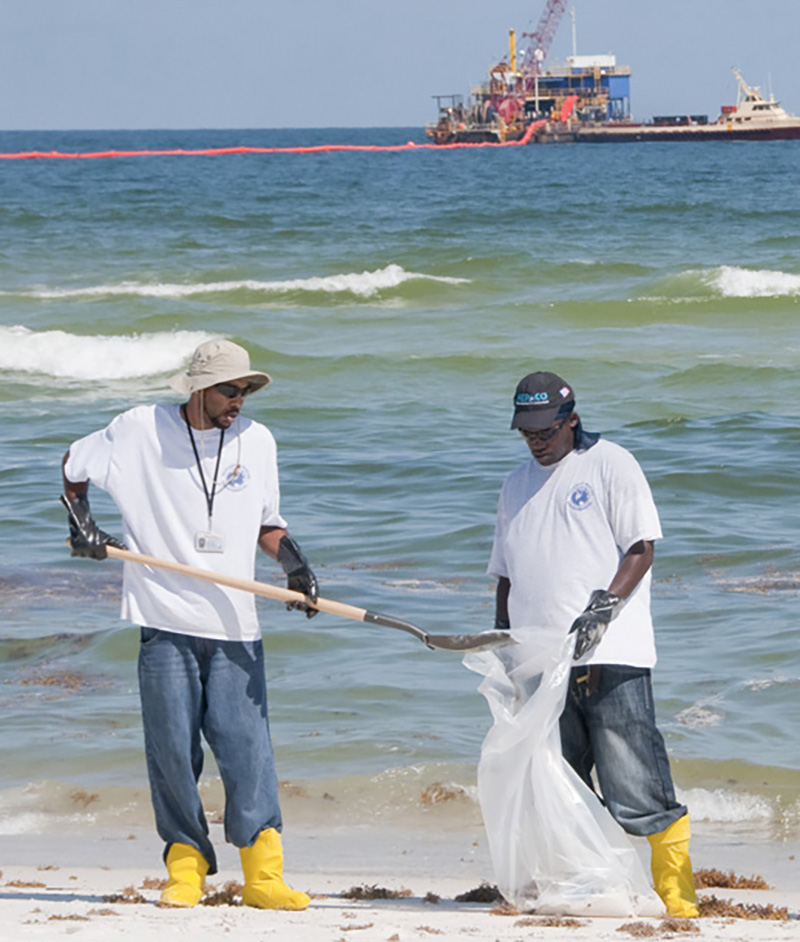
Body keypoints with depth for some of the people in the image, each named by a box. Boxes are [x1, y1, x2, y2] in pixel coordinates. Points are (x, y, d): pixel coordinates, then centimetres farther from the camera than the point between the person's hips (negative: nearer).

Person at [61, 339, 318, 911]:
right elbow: (75, 466, 15)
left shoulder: (257, 441, 9)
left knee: (247, 745, -7)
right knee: (172, 748, -1)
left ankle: (264, 875, -8)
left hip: (235, 626, 1)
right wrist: (82, 523, 1)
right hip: (166, 624, -1)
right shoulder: (141, 430, 1)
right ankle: (186, 867, 9)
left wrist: (296, 567, 3)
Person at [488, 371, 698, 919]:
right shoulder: (517, 486, 21)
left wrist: (604, 607, -17)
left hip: (610, 652, -6)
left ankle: (676, 889, -8)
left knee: (633, 780, -12)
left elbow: (642, 548, -4)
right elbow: (506, 574, 26)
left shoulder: (611, 465, 2)